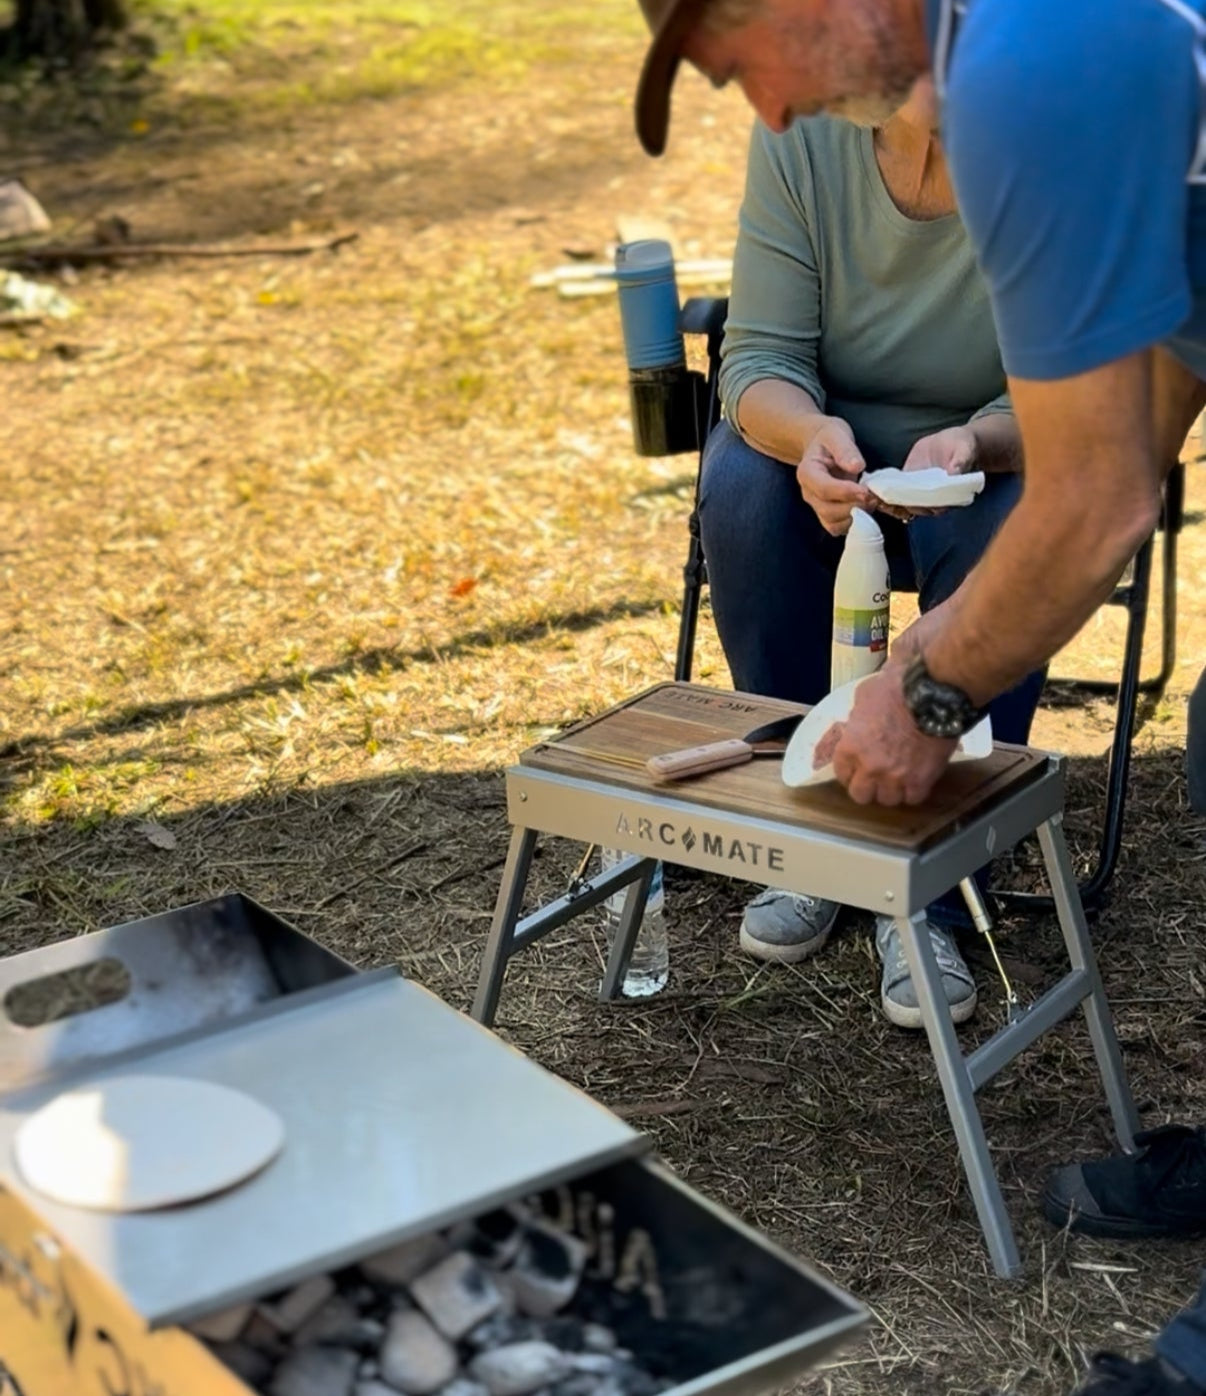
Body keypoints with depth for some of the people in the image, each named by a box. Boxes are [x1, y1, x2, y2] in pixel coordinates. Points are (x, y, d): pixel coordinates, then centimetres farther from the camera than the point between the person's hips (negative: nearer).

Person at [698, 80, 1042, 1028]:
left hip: (991, 453, -1)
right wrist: (808, 436, -40)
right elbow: (761, 356, -17)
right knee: (743, 488, -30)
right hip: (827, 436, 2)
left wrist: (977, 443, -43)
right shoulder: (801, 130, -18)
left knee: (999, 534, -34)